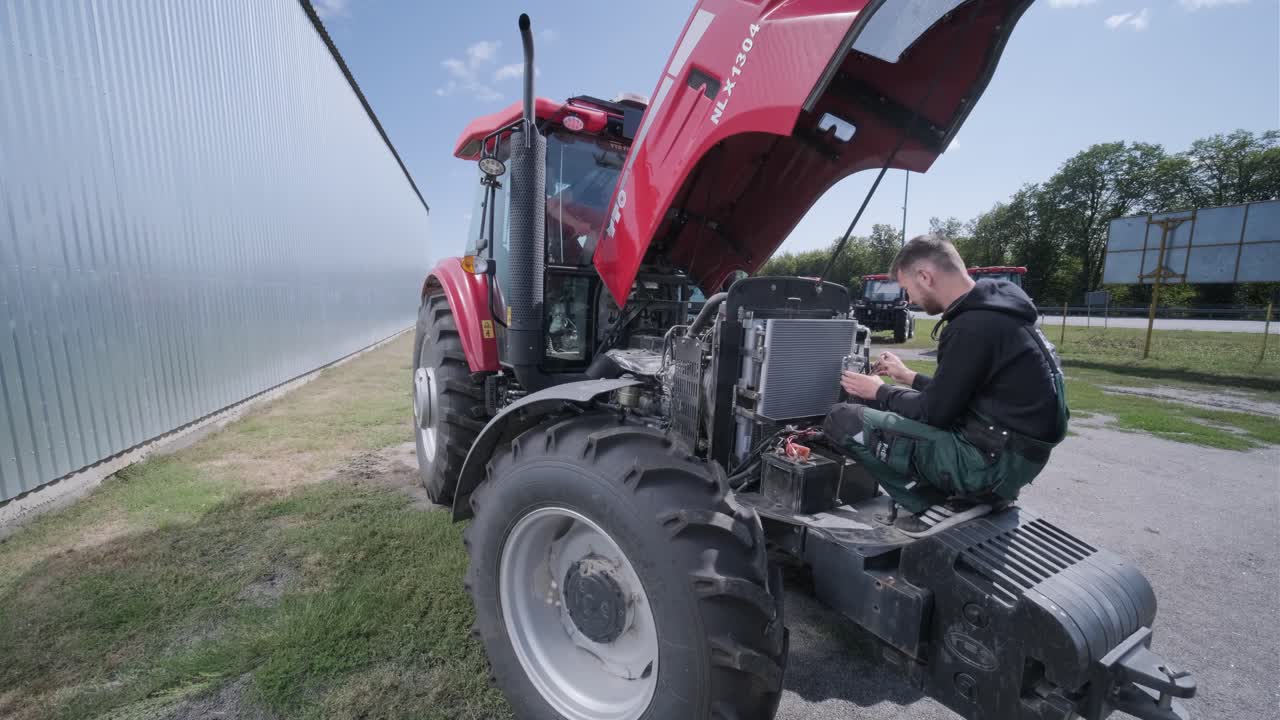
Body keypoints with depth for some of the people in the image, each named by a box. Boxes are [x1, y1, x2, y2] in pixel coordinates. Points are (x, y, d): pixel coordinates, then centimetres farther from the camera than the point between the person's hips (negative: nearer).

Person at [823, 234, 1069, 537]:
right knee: (871, 408, 19)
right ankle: (963, 493, 10)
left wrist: (879, 391, 0)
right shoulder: (991, 309, 9)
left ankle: (942, 503, -6)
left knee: (843, 420, -17)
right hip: (1002, 450, 10)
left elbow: (935, 412, -16)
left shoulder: (974, 325, -22)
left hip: (996, 461, -10)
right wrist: (908, 376, 19)